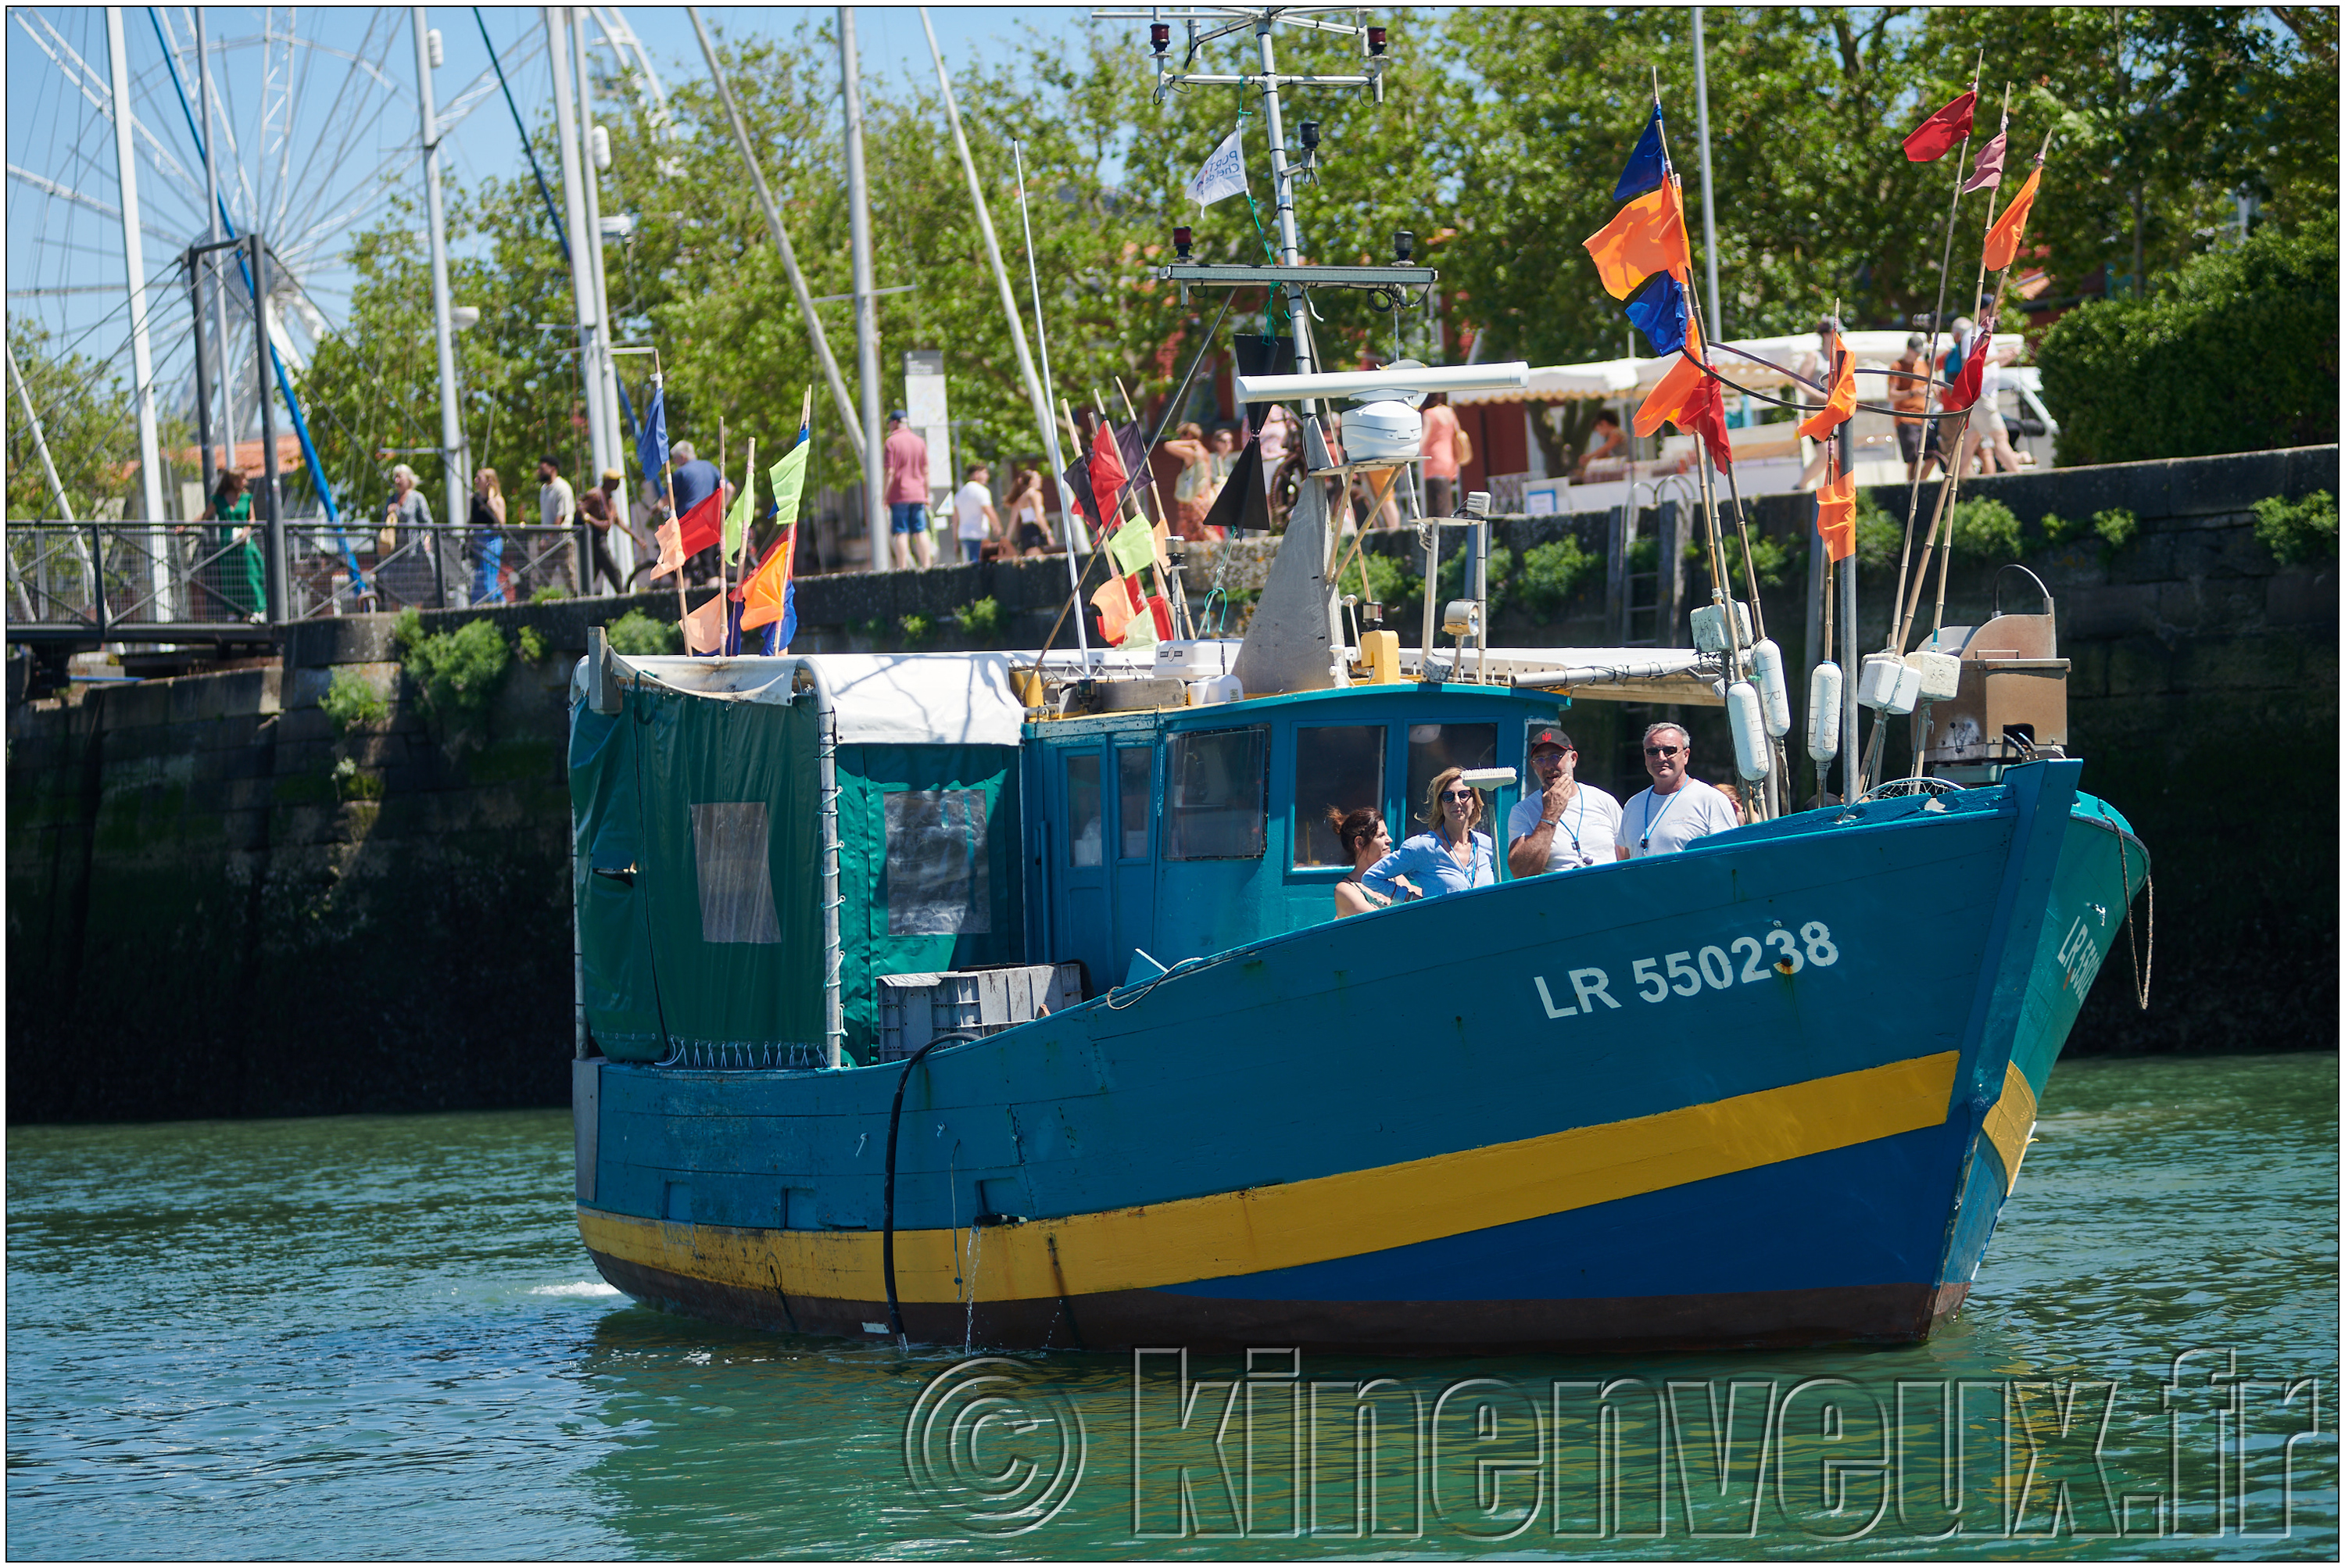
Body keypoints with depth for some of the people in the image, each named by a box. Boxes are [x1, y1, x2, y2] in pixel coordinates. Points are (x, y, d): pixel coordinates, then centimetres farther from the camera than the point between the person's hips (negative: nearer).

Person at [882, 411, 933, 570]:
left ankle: (902, 567, -9)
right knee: (920, 532, 6)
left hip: (899, 495, -5)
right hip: (918, 494, 5)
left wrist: (885, 497, -7)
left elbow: (890, 472, -10)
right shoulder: (920, 442, 10)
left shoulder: (892, 442, -5)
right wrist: (926, 496, 16)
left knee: (900, 533, -4)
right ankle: (927, 565, 2)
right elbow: (925, 472, 10)